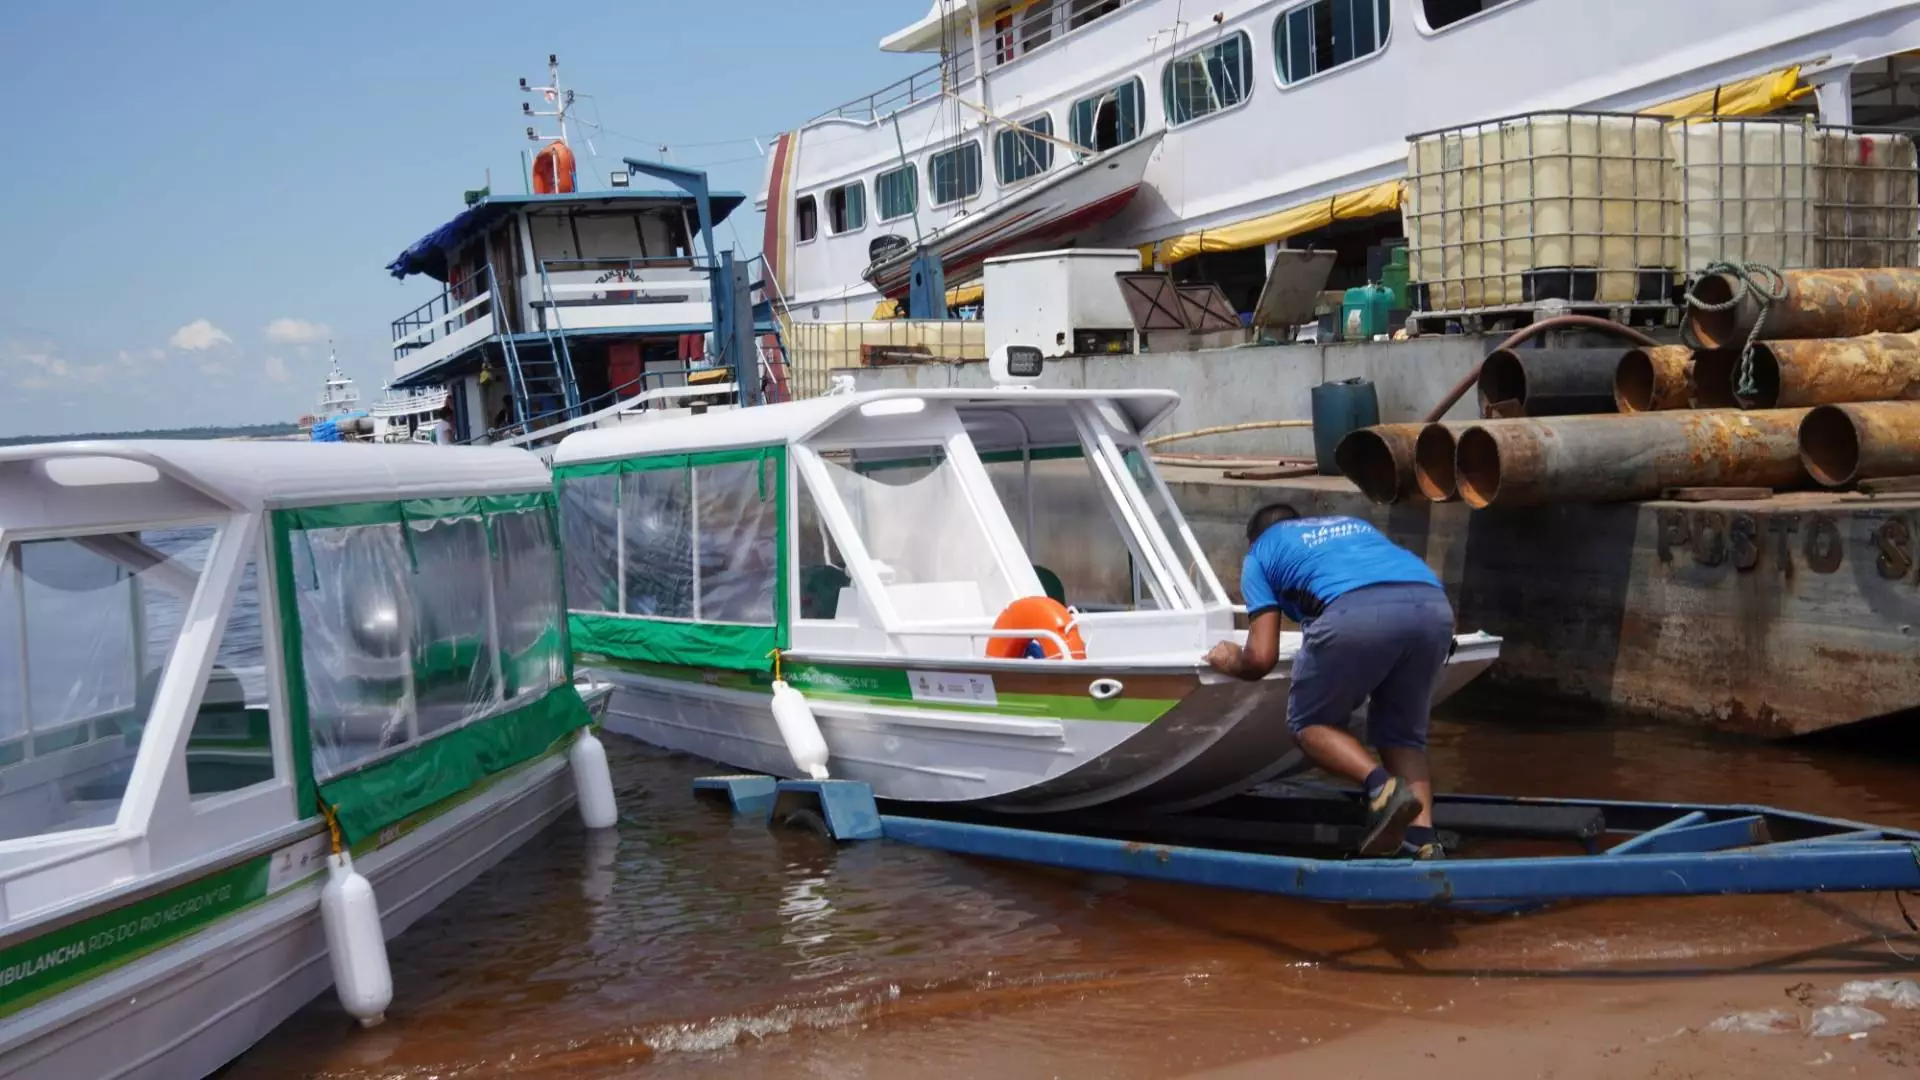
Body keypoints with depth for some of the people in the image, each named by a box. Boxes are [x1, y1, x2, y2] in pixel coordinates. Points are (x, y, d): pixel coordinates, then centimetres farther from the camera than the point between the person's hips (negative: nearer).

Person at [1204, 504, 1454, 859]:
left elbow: (1262, 658, 18)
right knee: (1402, 734, 22)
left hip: (1356, 613, -5)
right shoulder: (1353, 525, 42)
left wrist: (1233, 662, 41)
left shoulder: (1259, 553, 28)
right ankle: (1422, 840, 5)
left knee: (1310, 722, 16)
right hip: (1434, 607, 5)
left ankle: (1382, 786, -8)